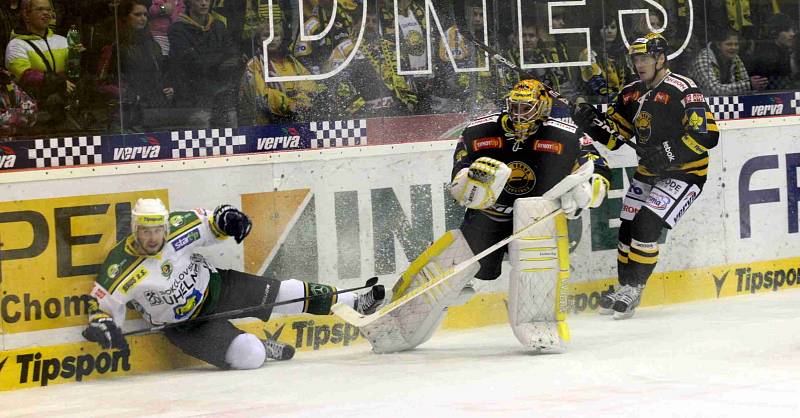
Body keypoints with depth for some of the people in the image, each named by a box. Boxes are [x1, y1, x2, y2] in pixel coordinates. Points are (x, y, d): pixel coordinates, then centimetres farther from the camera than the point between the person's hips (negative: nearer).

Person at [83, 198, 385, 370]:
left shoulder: (178, 227, -17)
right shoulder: (121, 268, -25)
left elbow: (207, 225, 1)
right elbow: (103, 303, -14)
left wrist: (225, 218, -21)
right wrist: (102, 324, -35)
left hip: (217, 287, 3)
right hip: (185, 324, -3)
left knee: (285, 294, -2)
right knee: (249, 357, -22)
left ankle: (353, 302, 15)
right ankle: (261, 349, 15)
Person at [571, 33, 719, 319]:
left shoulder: (683, 90, -18)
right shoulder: (632, 94, 6)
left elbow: (707, 134, -24)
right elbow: (614, 135, 9)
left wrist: (671, 154, -30)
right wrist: (591, 122, -11)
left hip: (684, 173, -8)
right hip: (649, 173, 8)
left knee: (647, 224, -18)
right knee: (628, 227, 7)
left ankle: (633, 290, -7)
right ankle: (625, 289, 22)